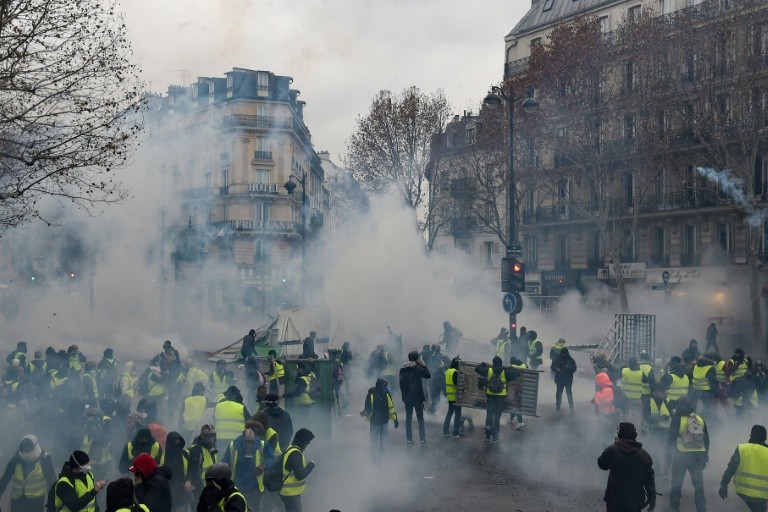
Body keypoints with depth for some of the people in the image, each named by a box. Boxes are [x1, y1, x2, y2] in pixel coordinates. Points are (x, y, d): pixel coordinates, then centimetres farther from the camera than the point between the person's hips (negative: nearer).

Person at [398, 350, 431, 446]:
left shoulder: (403, 368, 3)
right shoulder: (417, 367, -12)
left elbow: (401, 383, 6)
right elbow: (428, 375, -4)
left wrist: (403, 395, 13)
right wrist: (424, 365, 2)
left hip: (407, 397, 4)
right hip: (417, 396, -4)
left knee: (408, 418, 8)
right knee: (420, 418, 7)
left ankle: (409, 440, 8)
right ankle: (422, 439, 8)